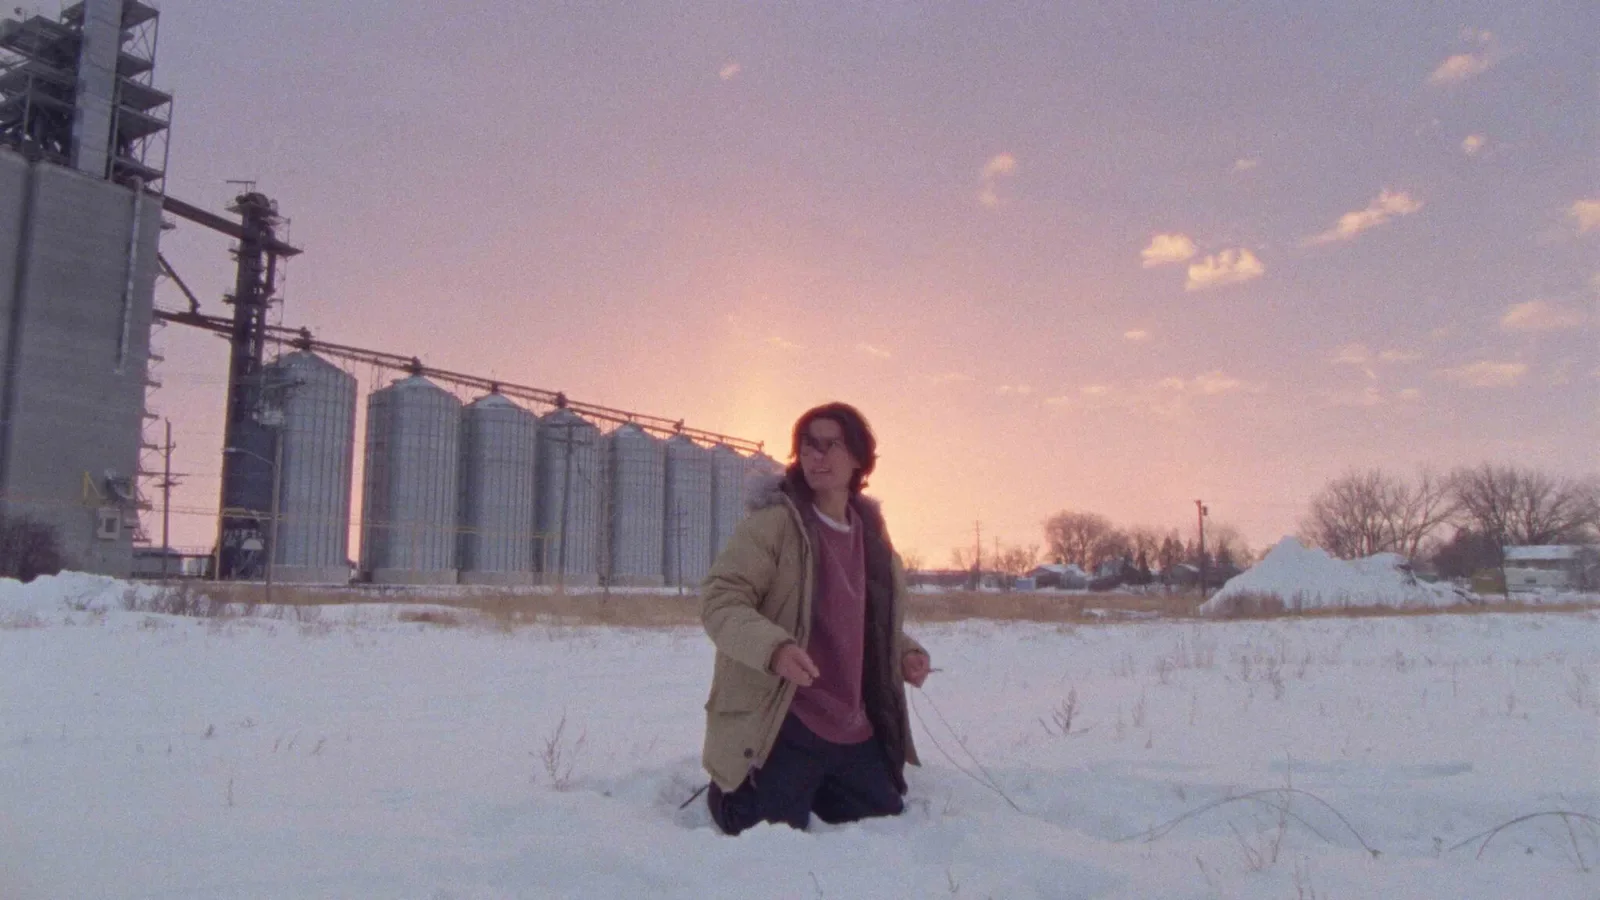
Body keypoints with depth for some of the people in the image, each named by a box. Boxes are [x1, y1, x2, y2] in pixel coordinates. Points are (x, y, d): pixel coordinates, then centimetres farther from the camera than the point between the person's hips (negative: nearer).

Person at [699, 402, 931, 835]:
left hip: (856, 731, 7)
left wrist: (904, 652, 4)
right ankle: (728, 793, 26)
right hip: (782, 726, -7)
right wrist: (773, 647, -35)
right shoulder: (773, 521, -11)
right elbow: (719, 600, -17)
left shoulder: (870, 532, 10)